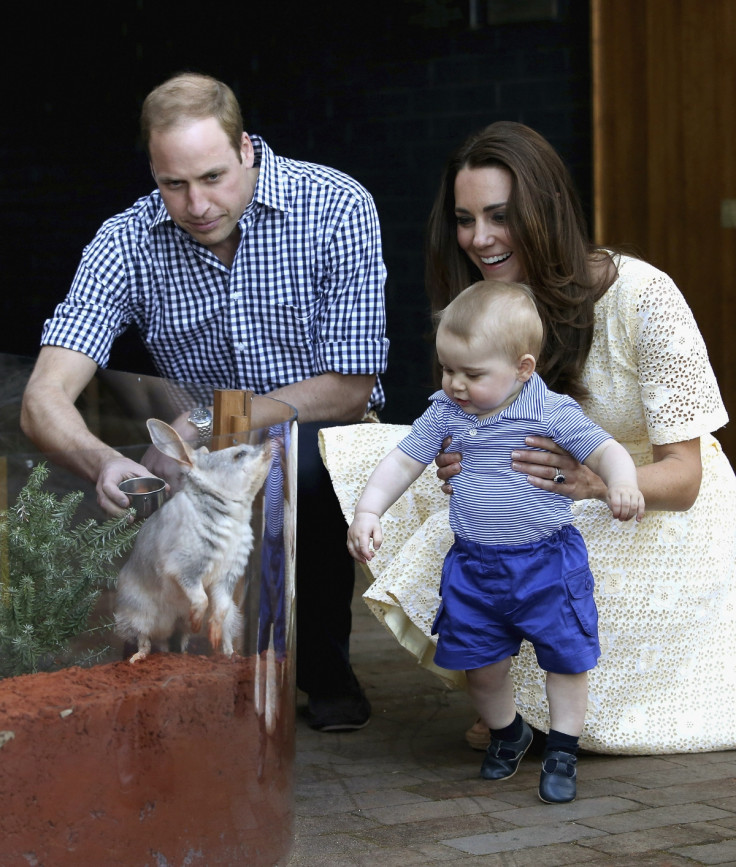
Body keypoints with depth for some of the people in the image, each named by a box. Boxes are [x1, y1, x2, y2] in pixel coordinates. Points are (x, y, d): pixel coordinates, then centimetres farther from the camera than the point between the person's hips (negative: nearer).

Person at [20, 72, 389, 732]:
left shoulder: (337, 208, -15)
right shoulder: (128, 243, -10)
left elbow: (350, 387, -14)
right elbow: (45, 398, -19)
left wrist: (211, 423, -23)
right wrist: (101, 461, -42)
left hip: (321, 444, -2)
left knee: (301, 459, -36)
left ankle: (327, 670, -9)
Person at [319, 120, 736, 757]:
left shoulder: (643, 297, -24)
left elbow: (682, 476, -25)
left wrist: (598, 483, -48)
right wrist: (459, 470, -27)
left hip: (663, 513, -6)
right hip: (560, 509, 6)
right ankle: (507, 707, -3)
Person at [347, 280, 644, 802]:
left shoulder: (552, 413, -14)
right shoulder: (444, 414, -2)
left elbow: (606, 450, -18)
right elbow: (402, 463, 2)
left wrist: (622, 485, -39)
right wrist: (368, 512, -10)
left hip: (547, 564, -3)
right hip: (473, 567, 4)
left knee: (566, 656, 2)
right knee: (480, 664, 10)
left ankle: (562, 751, 20)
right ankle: (507, 733, 36)